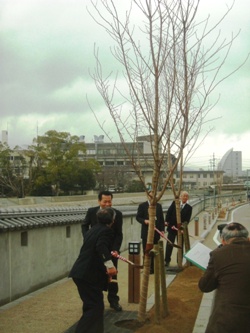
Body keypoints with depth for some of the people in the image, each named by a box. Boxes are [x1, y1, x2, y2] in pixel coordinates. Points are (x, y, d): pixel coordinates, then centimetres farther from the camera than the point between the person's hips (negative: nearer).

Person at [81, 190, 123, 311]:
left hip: (110, 249, -1)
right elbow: (84, 225, 6)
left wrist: (115, 249, -26)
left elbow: (119, 234, -13)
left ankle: (113, 300, 22)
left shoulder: (117, 214, -13)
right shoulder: (91, 211, -10)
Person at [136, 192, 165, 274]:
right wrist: (144, 221, -20)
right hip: (146, 232, -3)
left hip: (156, 231, 3)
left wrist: (162, 229, 3)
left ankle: (153, 267, 16)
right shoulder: (142, 205, 0)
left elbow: (161, 218, 11)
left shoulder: (158, 205, 10)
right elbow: (138, 217, -1)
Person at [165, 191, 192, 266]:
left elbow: (187, 220, -7)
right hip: (171, 227, 0)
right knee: (169, 245, 0)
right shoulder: (174, 203, 1)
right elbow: (169, 212, -2)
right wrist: (167, 221, -11)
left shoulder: (189, 208, -1)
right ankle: (167, 261, 8)